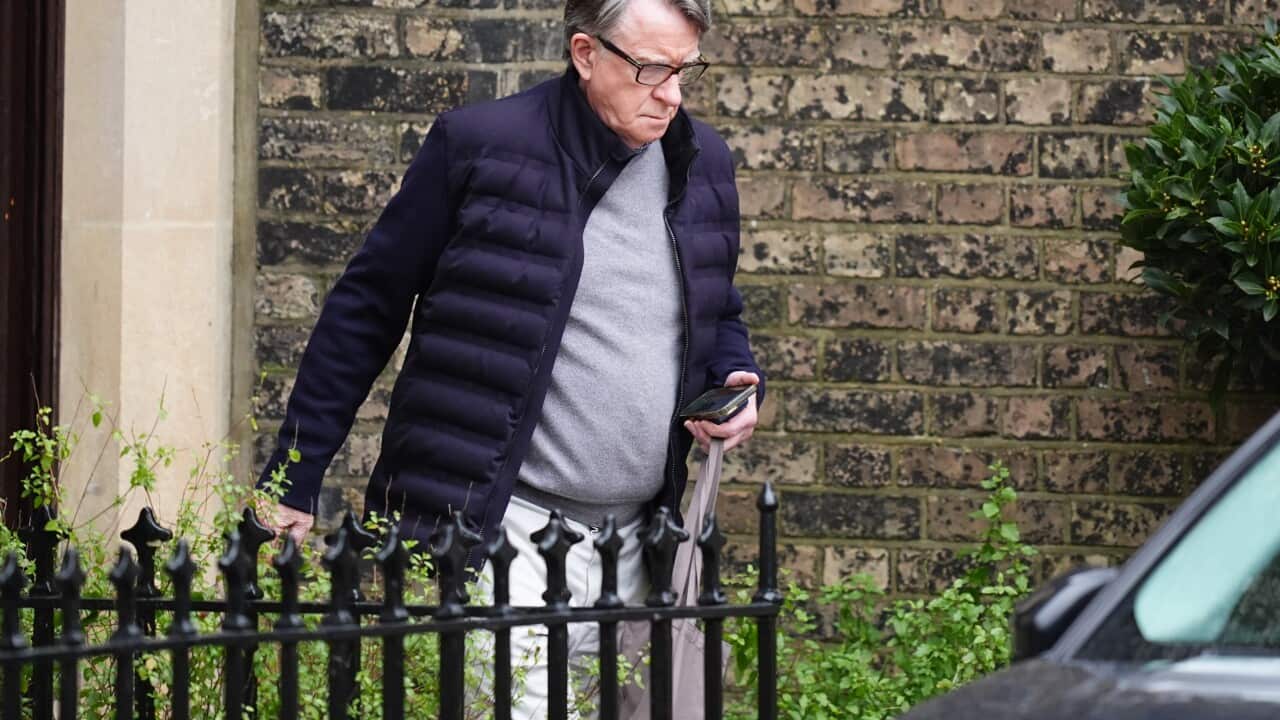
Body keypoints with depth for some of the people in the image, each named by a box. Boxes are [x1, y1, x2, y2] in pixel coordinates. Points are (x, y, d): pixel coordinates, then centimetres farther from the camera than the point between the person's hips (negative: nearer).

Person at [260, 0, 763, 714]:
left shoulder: (704, 164, 10)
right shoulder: (481, 146, -6)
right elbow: (368, 308, 0)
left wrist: (736, 378, 2)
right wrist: (294, 480, 0)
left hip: (640, 545, 6)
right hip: (502, 524, -6)